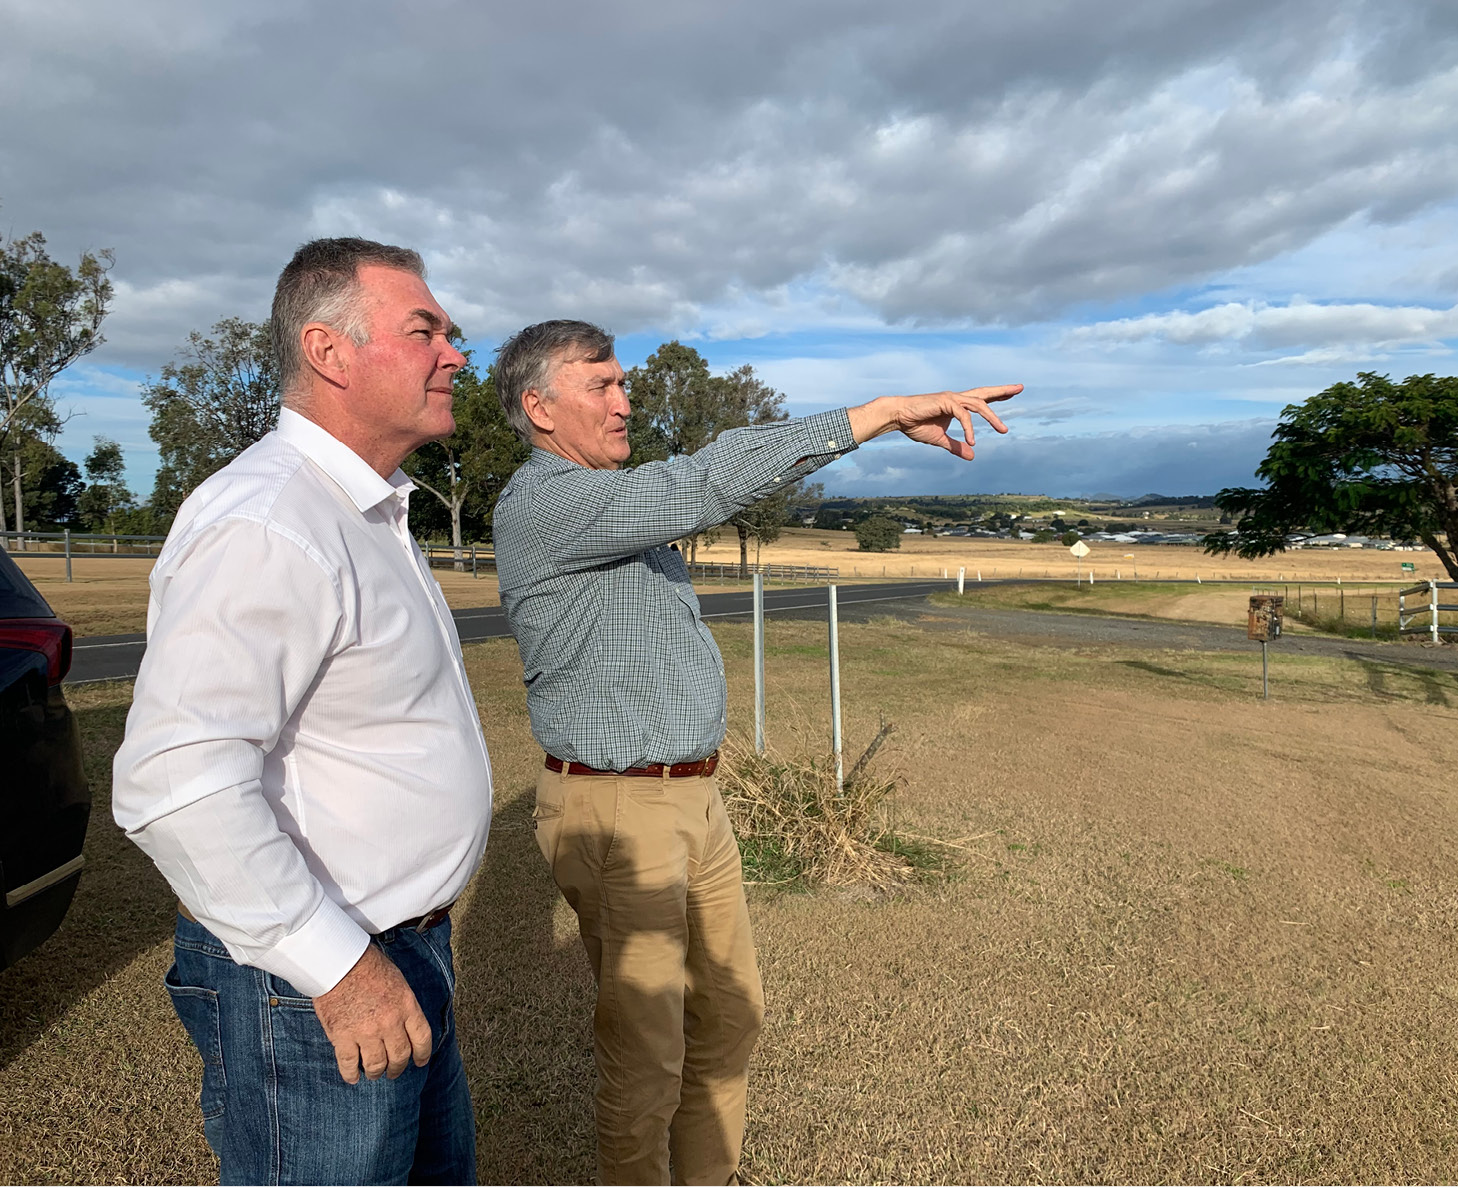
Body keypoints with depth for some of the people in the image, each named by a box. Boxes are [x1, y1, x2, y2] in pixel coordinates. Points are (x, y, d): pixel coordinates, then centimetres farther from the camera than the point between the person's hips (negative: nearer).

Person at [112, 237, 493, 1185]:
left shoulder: (369, 513, 11)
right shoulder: (264, 523, -23)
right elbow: (175, 781, -31)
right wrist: (337, 964, -26)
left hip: (407, 949, 10)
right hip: (310, 993, -10)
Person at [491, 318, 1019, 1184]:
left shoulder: (615, 505, 15)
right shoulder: (542, 505, -18)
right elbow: (707, 486, -31)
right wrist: (885, 413, -31)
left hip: (693, 796, 10)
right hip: (617, 811, -9)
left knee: (732, 1013, 19)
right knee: (647, 1051, 4)